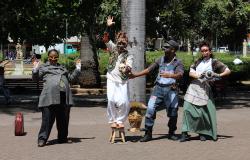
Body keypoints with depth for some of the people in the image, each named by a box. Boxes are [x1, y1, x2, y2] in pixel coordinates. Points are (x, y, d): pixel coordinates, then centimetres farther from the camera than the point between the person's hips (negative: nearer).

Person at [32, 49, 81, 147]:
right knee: (47, 118, -9)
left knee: (63, 119, 8)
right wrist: (35, 69, -6)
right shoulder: (43, 67, 17)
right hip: (50, 96, -4)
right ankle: (42, 139, -4)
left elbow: (71, 78, 33)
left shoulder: (62, 68, 29)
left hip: (64, 97, 5)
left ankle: (62, 138, 19)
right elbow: (35, 78, 10)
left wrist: (77, 69, 26)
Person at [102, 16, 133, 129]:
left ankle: (120, 120, 13)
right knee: (111, 100, -14)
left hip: (123, 81, 0)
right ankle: (112, 120, 3)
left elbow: (129, 67, -12)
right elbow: (106, 40, -6)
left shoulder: (129, 56, 4)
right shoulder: (113, 49, 7)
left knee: (124, 102, -9)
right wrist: (108, 27, -20)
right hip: (112, 80, 0)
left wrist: (127, 68, -37)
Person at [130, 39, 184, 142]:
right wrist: (135, 75, 11)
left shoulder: (177, 62, 0)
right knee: (150, 109, -8)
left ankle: (171, 133, 22)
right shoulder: (161, 60, 12)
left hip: (170, 89, -2)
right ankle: (148, 134, -1)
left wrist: (170, 75, -39)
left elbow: (180, 75, -19)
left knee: (173, 112, 2)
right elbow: (149, 70, 15)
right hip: (158, 88, 3)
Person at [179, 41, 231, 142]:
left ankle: (203, 133, 13)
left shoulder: (214, 62, 6)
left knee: (205, 111, -5)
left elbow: (228, 71, 4)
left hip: (205, 89, -2)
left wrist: (219, 75, -12)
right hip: (193, 87, 2)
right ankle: (185, 133, -7)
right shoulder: (198, 62, 16)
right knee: (187, 108, -9)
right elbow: (191, 72, 6)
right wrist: (198, 76, -14)